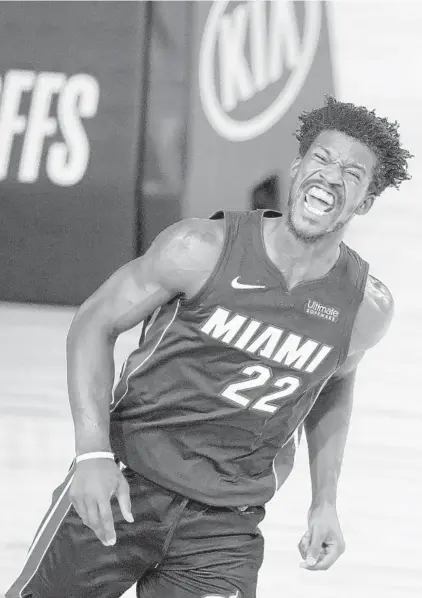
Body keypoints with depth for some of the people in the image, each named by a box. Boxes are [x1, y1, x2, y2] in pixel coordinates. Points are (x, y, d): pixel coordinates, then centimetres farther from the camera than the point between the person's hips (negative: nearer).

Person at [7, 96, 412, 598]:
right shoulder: (203, 250, -14)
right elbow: (95, 324, -5)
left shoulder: (367, 307, -5)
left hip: (225, 525, 2)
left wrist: (324, 501, 13)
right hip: (124, 484, -1)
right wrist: (94, 452, -16)